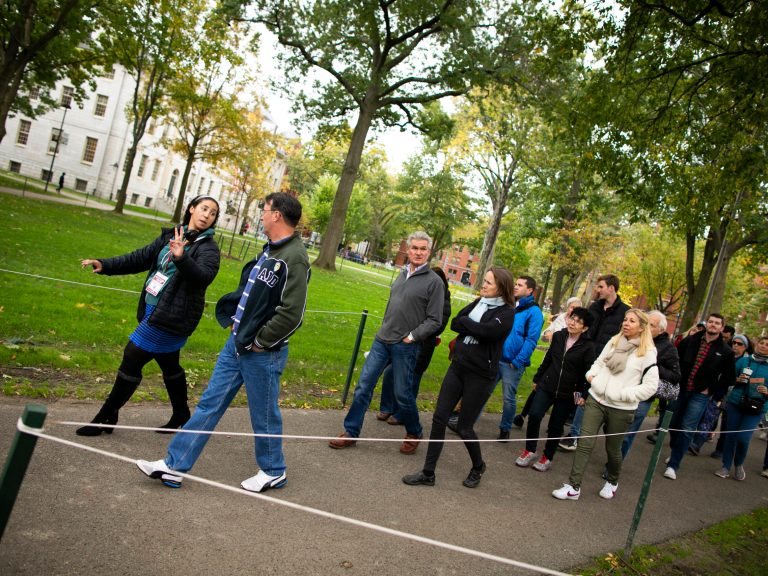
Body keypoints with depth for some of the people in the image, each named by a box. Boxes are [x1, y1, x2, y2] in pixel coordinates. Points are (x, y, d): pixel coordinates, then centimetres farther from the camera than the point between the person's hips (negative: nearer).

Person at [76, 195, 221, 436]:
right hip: (153, 310, 8)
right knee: (169, 365, 19)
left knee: (132, 360, -4)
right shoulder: (171, 236, 9)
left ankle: (105, 417, 12)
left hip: (172, 316, -7)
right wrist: (105, 265, 6)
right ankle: (181, 414, 37)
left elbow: (204, 276, -27)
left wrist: (182, 258, -43)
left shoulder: (208, 247, -11)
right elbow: (141, 258, 14)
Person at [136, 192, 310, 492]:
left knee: (264, 416, 9)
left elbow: (292, 314, -26)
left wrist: (260, 342, -17)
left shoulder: (295, 258, -20)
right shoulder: (269, 250, 10)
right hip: (236, 343, 9)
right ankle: (174, 465, 24)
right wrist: (232, 319, 12)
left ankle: (273, 472, 31)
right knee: (209, 404, 13)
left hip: (262, 354, -9)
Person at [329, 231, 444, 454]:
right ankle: (351, 432, 17)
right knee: (363, 386, 5)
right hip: (381, 341, 6)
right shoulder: (402, 274, 11)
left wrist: (412, 336, -15)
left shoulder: (434, 281, -8)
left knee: (403, 394, 4)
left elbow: (434, 320, -9)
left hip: (405, 346, -5)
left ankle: (414, 434, 28)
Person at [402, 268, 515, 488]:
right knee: (439, 419, 3)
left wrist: (465, 322, -9)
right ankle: (428, 473, 15)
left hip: (480, 376, -6)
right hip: (457, 367, 6)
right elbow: (454, 324, 2)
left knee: (464, 427, 4)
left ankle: (478, 466, 34)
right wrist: (474, 327, -15)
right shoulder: (479, 302, 9)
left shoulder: (507, 312, -9)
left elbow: (488, 331, -25)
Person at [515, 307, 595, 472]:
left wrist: (582, 393, -17)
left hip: (567, 393, -3)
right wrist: (537, 378, 16)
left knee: (555, 425, 7)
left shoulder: (588, 346, -11)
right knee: (534, 415, -10)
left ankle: (548, 458, 26)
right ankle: (530, 451, 10)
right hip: (547, 386, 3)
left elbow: (588, 372, -11)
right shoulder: (558, 336, 1)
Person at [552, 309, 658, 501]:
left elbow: (650, 386, -11)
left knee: (612, 448, 14)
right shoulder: (613, 342, 6)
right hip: (596, 400, 3)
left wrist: (620, 394, -15)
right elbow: (598, 364, 16)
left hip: (621, 409, -3)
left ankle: (612, 482, 41)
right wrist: (591, 376, -5)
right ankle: (574, 487, 2)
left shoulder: (647, 353, -8)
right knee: (585, 443, -3)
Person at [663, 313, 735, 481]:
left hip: (700, 395, -3)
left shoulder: (726, 352, -2)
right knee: (674, 424, 11)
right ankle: (675, 452, 35)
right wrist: (675, 380, 4)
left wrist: (714, 393, -2)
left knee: (686, 430, -7)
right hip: (680, 390, 3)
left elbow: (728, 378, 4)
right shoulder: (690, 341, 1)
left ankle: (673, 465, -2)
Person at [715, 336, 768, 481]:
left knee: (743, 438, -10)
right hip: (735, 403, 1)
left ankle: (738, 465, 18)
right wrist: (737, 380, -10)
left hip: (756, 408, -1)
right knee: (730, 436, 5)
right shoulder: (743, 361, 5)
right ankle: (726, 467, 18)